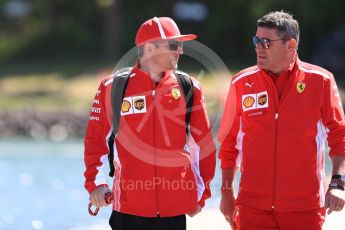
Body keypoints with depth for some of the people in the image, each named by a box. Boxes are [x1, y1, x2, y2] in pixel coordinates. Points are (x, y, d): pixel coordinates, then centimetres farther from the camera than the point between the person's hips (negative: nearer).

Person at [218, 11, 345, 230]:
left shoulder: (320, 81, -1)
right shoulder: (242, 83, 4)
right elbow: (229, 141, 10)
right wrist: (227, 191, 10)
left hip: (304, 208, -1)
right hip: (253, 207, 1)